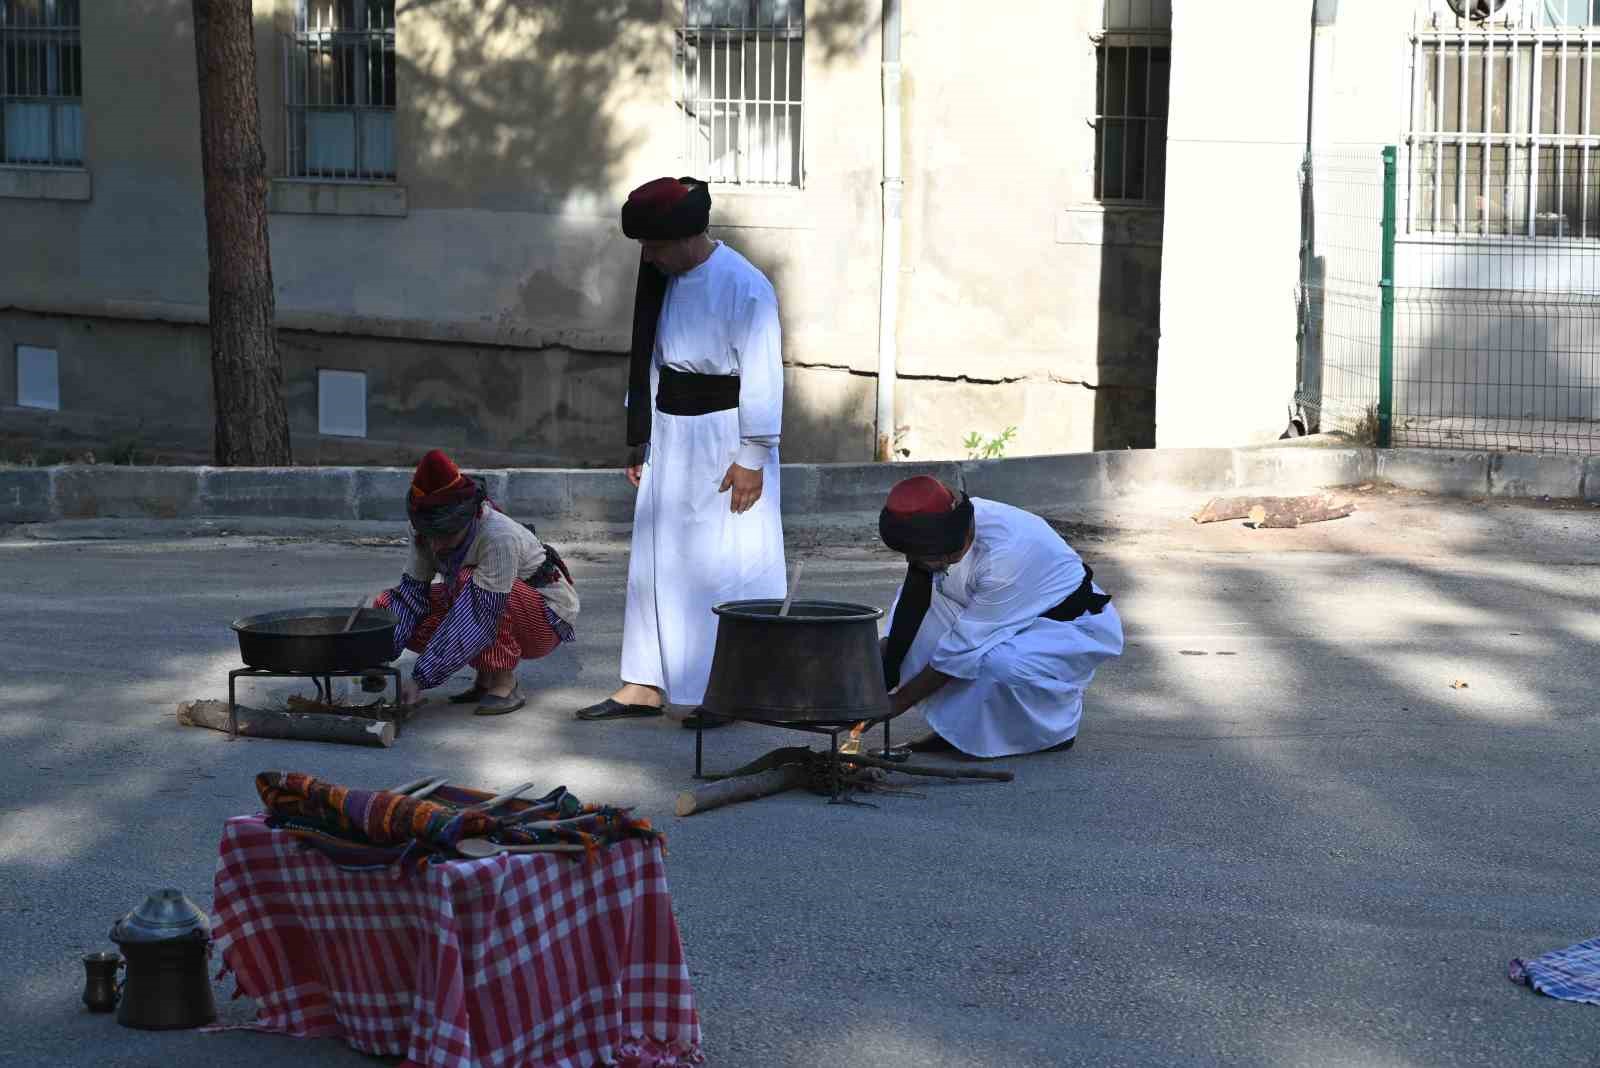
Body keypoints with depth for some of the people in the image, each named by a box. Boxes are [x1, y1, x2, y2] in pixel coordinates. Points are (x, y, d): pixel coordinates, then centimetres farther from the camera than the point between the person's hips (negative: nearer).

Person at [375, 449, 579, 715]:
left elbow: (480, 619, -37)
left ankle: (505, 684, -18)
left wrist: (420, 680, -38)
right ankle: (485, 678, 1)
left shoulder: (499, 537, -35)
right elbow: (412, 592, -8)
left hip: (546, 617, -7)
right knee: (387, 606, -11)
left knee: (468, 581, -36)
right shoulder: (428, 532, -15)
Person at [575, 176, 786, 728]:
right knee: (657, 557, 9)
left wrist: (751, 458, -18)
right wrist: (639, 436, 16)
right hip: (671, 438, 8)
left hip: (723, 441, -8)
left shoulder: (744, 287, -16)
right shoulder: (663, 279, 8)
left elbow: (762, 377, -17)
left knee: (728, 565, -4)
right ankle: (647, 685, 15)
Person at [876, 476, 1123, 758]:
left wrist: (898, 702, -24)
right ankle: (962, 727, -2)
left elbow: (962, 648, -30)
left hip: (1077, 627, -8)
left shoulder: (1004, 554, -35)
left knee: (999, 663, -37)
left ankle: (1056, 726, -5)